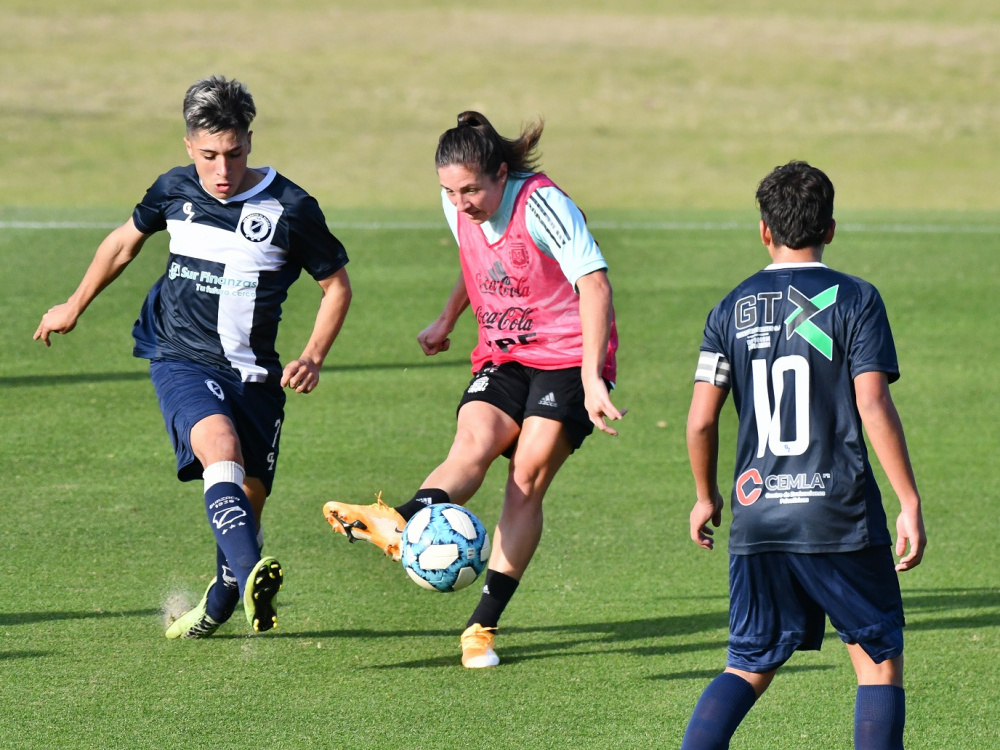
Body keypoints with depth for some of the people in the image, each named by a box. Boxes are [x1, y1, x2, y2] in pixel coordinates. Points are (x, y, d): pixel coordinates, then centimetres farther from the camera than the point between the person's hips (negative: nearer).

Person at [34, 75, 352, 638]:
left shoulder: (290, 208, -9)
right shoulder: (175, 190, 0)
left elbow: (337, 284, 3)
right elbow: (127, 241, 20)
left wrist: (314, 357, -10)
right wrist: (74, 308, 29)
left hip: (254, 374, 1)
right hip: (181, 360, 0)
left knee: (248, 501, 1)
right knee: (220, 447, -29)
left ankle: (219, 605, 30)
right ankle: (253, 578, -50)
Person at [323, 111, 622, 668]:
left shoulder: (542, 204, -19)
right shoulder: (460, 209, 2)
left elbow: (595, 285, -25)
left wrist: (592, 378, -32)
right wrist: (448, 320, 31)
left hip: (569, 356, -5)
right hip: (502, 359, 5)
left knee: (528, 479, -16)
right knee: (472, 444, -23)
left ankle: (483, 626, -14)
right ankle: (400, 526, -56)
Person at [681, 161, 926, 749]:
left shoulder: (733, 309, 6)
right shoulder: (855, 300, -4)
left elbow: (702, 419, 4)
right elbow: (873, 405, -12)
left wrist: (707, 498, 20)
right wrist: (910, 503, -9)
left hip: (758, 518, 3)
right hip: (841, 517, -3)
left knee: (750, 667, 12)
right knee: (880, 659, 8)